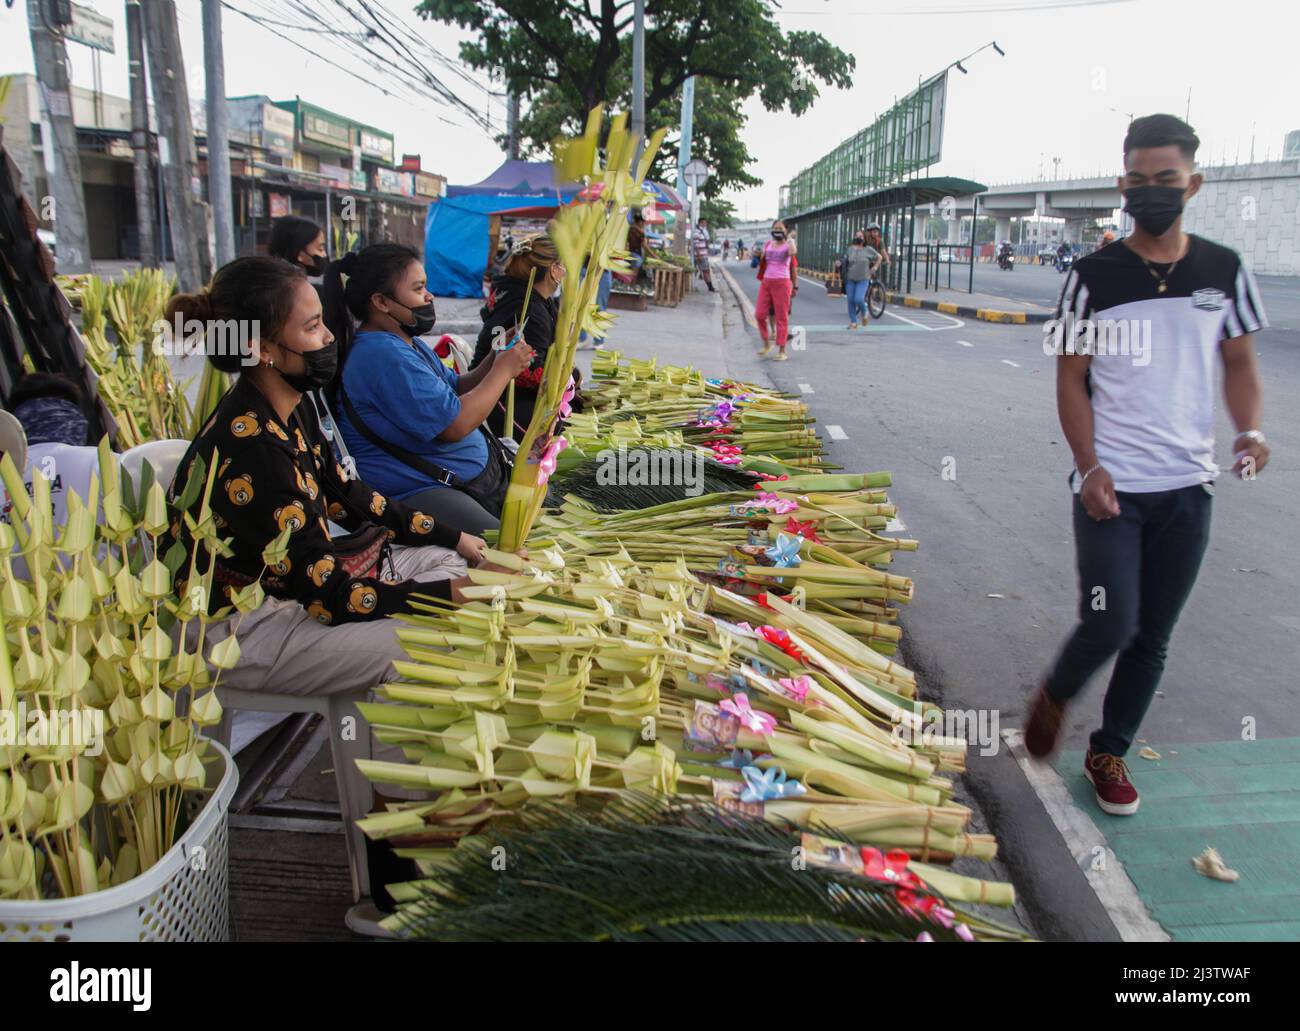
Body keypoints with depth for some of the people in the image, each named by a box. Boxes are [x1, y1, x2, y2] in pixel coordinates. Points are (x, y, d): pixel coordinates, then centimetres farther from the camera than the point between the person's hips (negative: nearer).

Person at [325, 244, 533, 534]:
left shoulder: (408, 343, 13)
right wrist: (502, 371, -9)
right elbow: (454, 425, -22)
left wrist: (494, 361, 1)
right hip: (419, 492, -11)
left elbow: (454, 391, 19)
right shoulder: (383, 354, -21)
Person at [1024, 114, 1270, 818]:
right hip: (1110, 486, -3)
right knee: (1110, 626, -10)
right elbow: (1071, 378, -2)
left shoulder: (1225, 271, 5)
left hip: (1188, 487, 3)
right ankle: (1054, 696, 23)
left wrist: (1250, 430, -6)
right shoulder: (1093, 276, -3)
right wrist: (1090, 467, -13)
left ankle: (1109, 753, 29)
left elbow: (1239, 363, 13)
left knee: (1152, 640, 9)